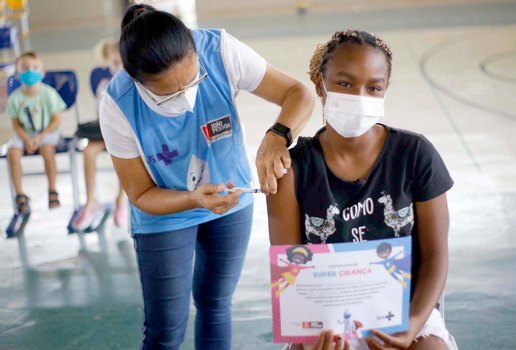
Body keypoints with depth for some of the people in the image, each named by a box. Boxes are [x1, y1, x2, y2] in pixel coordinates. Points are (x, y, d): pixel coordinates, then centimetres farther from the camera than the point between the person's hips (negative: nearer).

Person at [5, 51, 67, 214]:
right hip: (24, 134, 2)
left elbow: (56, 120, -7)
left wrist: (41, 136, -19)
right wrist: (26, 139, -18)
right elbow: (16, 124, -2)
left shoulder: (49, 94, -11)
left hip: (47, 132, -2)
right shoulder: (15, 98, -7)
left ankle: (52, 191, -16)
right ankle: (20, 194, -14)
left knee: (47, 149, -34)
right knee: (12, 152, -25)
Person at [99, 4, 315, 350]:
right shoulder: (118, 106, -30)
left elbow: (300, 93, -23)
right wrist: (194, 199, -39)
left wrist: (277, 136, -44)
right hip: (165, 216, -2)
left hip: (231, 200, 2)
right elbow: (141, 196, -19)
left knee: (215, 304, 18)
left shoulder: (220, 50, -29)